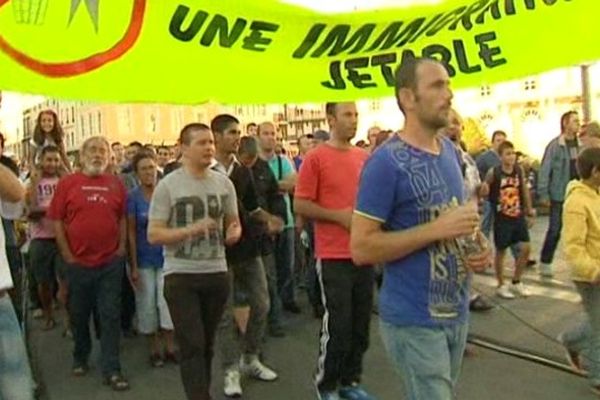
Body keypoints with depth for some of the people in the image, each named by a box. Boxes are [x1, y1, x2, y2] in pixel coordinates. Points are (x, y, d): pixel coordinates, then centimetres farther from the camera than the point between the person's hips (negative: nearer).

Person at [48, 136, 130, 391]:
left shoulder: (116, 184, 3)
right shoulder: (67, 183, -2)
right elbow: (56, 220, -2)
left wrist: (121, 249, 1)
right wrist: (67, 255, -6)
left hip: (111, 262, 1)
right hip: (78, 262, 0)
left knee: (110, 316, 3)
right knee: (79, 314, 15)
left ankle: (111, 370, 10)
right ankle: (80, 358, 36)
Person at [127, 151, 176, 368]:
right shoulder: (133, 197, -6)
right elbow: (131, 232, -6)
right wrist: (134, 266, -8)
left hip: (166, 256, 1)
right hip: (144, 259, -1)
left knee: (167, 301, 1)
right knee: (147, 305, 6)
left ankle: (170, 347, 15)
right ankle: (154, 349, 20)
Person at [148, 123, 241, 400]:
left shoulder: (224, 183, 5)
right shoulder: (167, 185, -7)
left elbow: (234, 222, 16)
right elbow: (153, 234, -8)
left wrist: (235, 232, -8)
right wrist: (190, 230, -22)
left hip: (217, 273, 4)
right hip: (181, 276, -4)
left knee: (207, 343, 15)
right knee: (192, 345, -4)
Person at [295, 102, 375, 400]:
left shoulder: (365, 157, 9)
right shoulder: (316, 158, -7)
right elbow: (300, 205, -9)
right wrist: (339, 216, -16)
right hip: (333, 256, -6)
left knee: (361, 324, 12)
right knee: (337, 325, -1)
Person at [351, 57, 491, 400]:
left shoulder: (451, 151, 7)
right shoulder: (387, 162, -17)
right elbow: (361, 248, -19)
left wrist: (478, 243, -1)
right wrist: (437, 230, -25)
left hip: (458, 312, 8)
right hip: (415, 321, -8)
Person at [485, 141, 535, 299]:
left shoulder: (519, 170, 0)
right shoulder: (493, 173, -12)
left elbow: (524, 190, 10)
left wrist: (529, 212, 12)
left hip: (519, 217, 4)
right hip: (501, 219, -4)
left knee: (525, 248, 3)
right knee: (500, 251, 7)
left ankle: (516, 282, 22)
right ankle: (501, 286, 22)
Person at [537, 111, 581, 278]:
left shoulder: (580, 145, 7)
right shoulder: (555, 145, -9)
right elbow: (545, 170, -10)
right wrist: (543, 194, -13)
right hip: (559, 196, -5)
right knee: (555, 230, 2)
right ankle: (545, 263, 14)